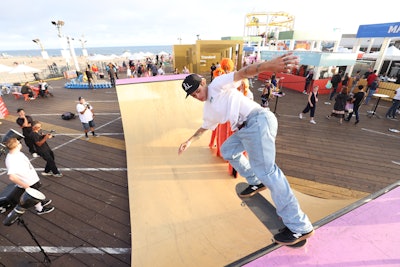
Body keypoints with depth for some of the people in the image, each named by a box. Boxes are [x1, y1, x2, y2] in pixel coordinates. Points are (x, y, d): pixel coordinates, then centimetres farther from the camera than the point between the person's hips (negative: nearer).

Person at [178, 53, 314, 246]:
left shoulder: (217, 85, 1)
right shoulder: (208, 109, 24)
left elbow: (241, 74, -16)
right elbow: (205, 127, 40)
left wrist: (266, 65, -34)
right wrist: (190, 141, 40)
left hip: (258, 120, -10)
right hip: (245, 129, 10)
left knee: (265, 170, -18)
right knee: (227, 151, 23)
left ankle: (300, 227, -8)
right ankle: (256, 183, 30)